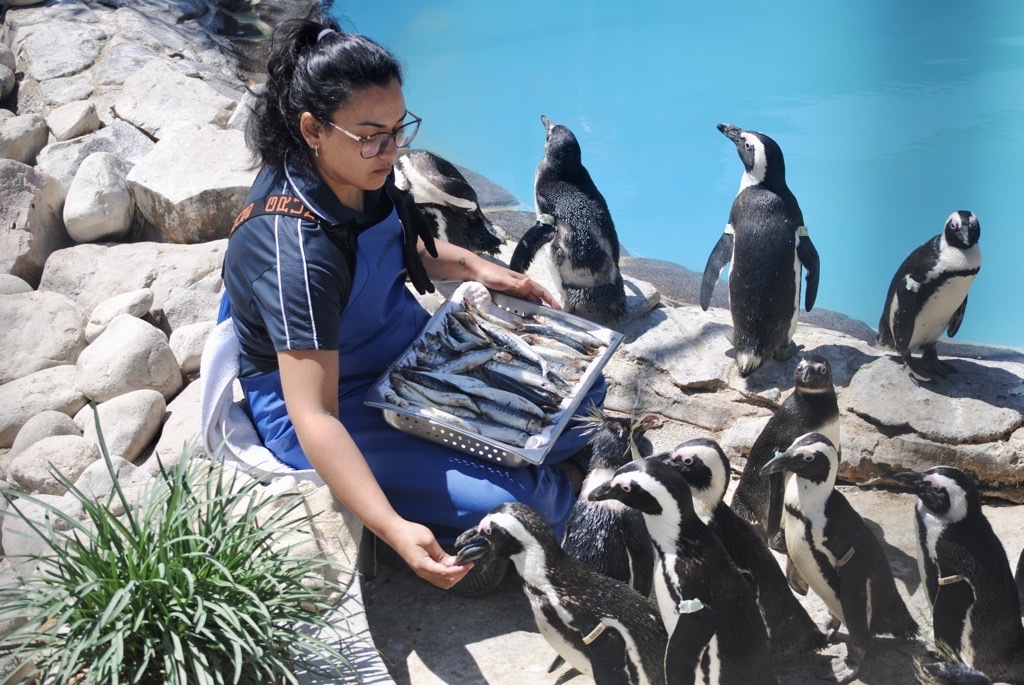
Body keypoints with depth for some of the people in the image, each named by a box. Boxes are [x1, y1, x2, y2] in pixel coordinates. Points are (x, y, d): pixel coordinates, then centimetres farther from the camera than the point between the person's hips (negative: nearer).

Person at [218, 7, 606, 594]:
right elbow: (314, 415, -38)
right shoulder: (297, 252, -35)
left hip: (406, 352, 8)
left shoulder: (357, 172, -10)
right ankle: (563, 490, 10)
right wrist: (394, 529, -47)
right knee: (495, 503, -20)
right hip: (337, 408, -8)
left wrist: (476, 267, 3)